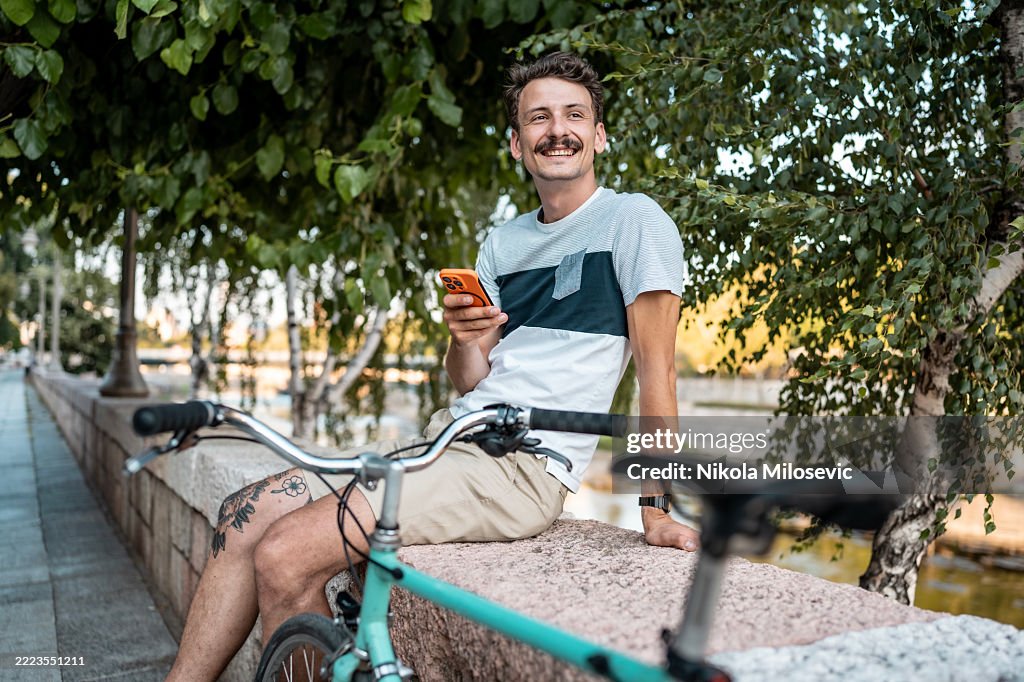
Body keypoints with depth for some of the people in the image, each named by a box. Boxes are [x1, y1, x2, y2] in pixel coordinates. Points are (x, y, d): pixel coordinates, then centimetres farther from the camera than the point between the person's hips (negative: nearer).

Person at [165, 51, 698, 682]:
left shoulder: (633, 220, -3)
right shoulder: (504, 242, 17)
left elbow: (657, 367, -8)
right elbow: (470, 381, 14)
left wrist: (656, 511, -12)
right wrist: (465, 340, -9)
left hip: (523, 465, -7)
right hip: (452, 434, 8)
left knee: (284, 558, -19)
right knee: (245, 518, -1)